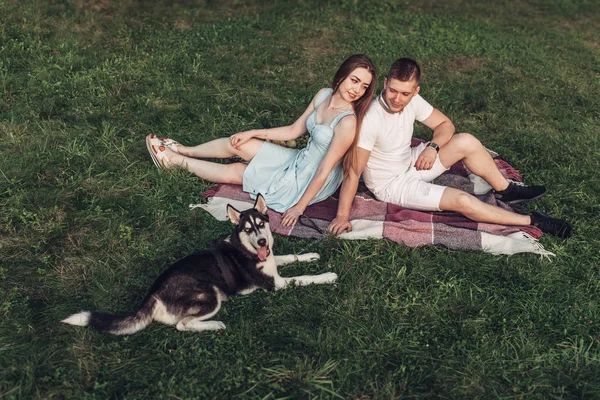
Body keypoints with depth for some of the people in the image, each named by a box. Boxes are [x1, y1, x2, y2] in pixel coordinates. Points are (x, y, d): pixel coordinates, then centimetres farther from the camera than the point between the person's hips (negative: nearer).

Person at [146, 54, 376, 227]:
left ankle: (177, 161, 25)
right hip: (300, 160, 6)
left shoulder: (348, 121, -29)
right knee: (237, 143, 2)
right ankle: (183, 151, 27)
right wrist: (253, 133, 2)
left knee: (231, 172, 4)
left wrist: (299, 207, -19)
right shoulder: (324, 95, -5)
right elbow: (294, 131, 6)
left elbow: (324, 170, -24)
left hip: (309, 183, -6)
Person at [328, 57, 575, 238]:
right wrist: (343, 215, -34)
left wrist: (433, 147, -19)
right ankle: (533, 221, -3)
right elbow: (354, 171, -31)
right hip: (390, 185, -7)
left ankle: (505, 190, 12)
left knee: (466, 142, -9)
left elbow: (445, 124, 2)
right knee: (462, 201, -20)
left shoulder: (412, 100, -11)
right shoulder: (371, 119, -31)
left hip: (410, 165, 7)